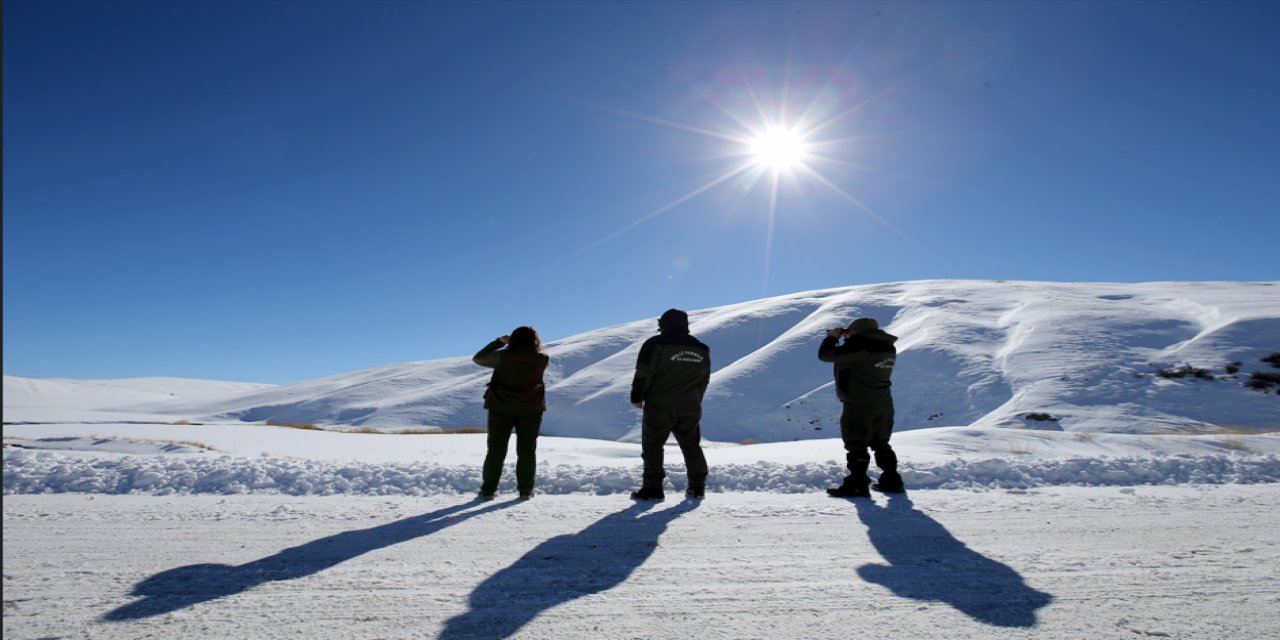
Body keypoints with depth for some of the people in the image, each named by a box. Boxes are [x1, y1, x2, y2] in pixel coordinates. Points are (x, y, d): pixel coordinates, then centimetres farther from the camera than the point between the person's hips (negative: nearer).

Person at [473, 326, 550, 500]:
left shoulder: (503, 356, -12)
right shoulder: (542, 360, -6)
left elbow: (478, 358, 1)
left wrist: (499, 342, 4)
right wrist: (532, 341, 13)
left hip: (501, 408, -1)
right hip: (531, 409, 1)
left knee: (496, 450, 9)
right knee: (527, 450, 10)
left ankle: (488, 490, 11)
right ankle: (525, 490, 10)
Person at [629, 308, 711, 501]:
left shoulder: (656, 344, -9)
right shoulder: (702, 349, 10)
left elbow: (643, 374, -12)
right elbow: (704, 380, 17)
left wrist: (636, 398, 2)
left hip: (660, 407, -5)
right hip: (690, 408, 5)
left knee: (652, 445, 5)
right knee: (691, 446, 17)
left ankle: (653, 487, 1)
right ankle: (697, 485, 20)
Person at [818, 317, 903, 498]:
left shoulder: (858, 346, -19)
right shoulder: (887, 347, 8)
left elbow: (825, 355, -13)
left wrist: (832, 338, 5)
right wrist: (849, 340, 18)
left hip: (859, 406, -8)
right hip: (884, 405, 8)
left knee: (856, 446, 1)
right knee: (881, 444, 20)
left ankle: (857, 485, 4)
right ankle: (892, 481, 25)